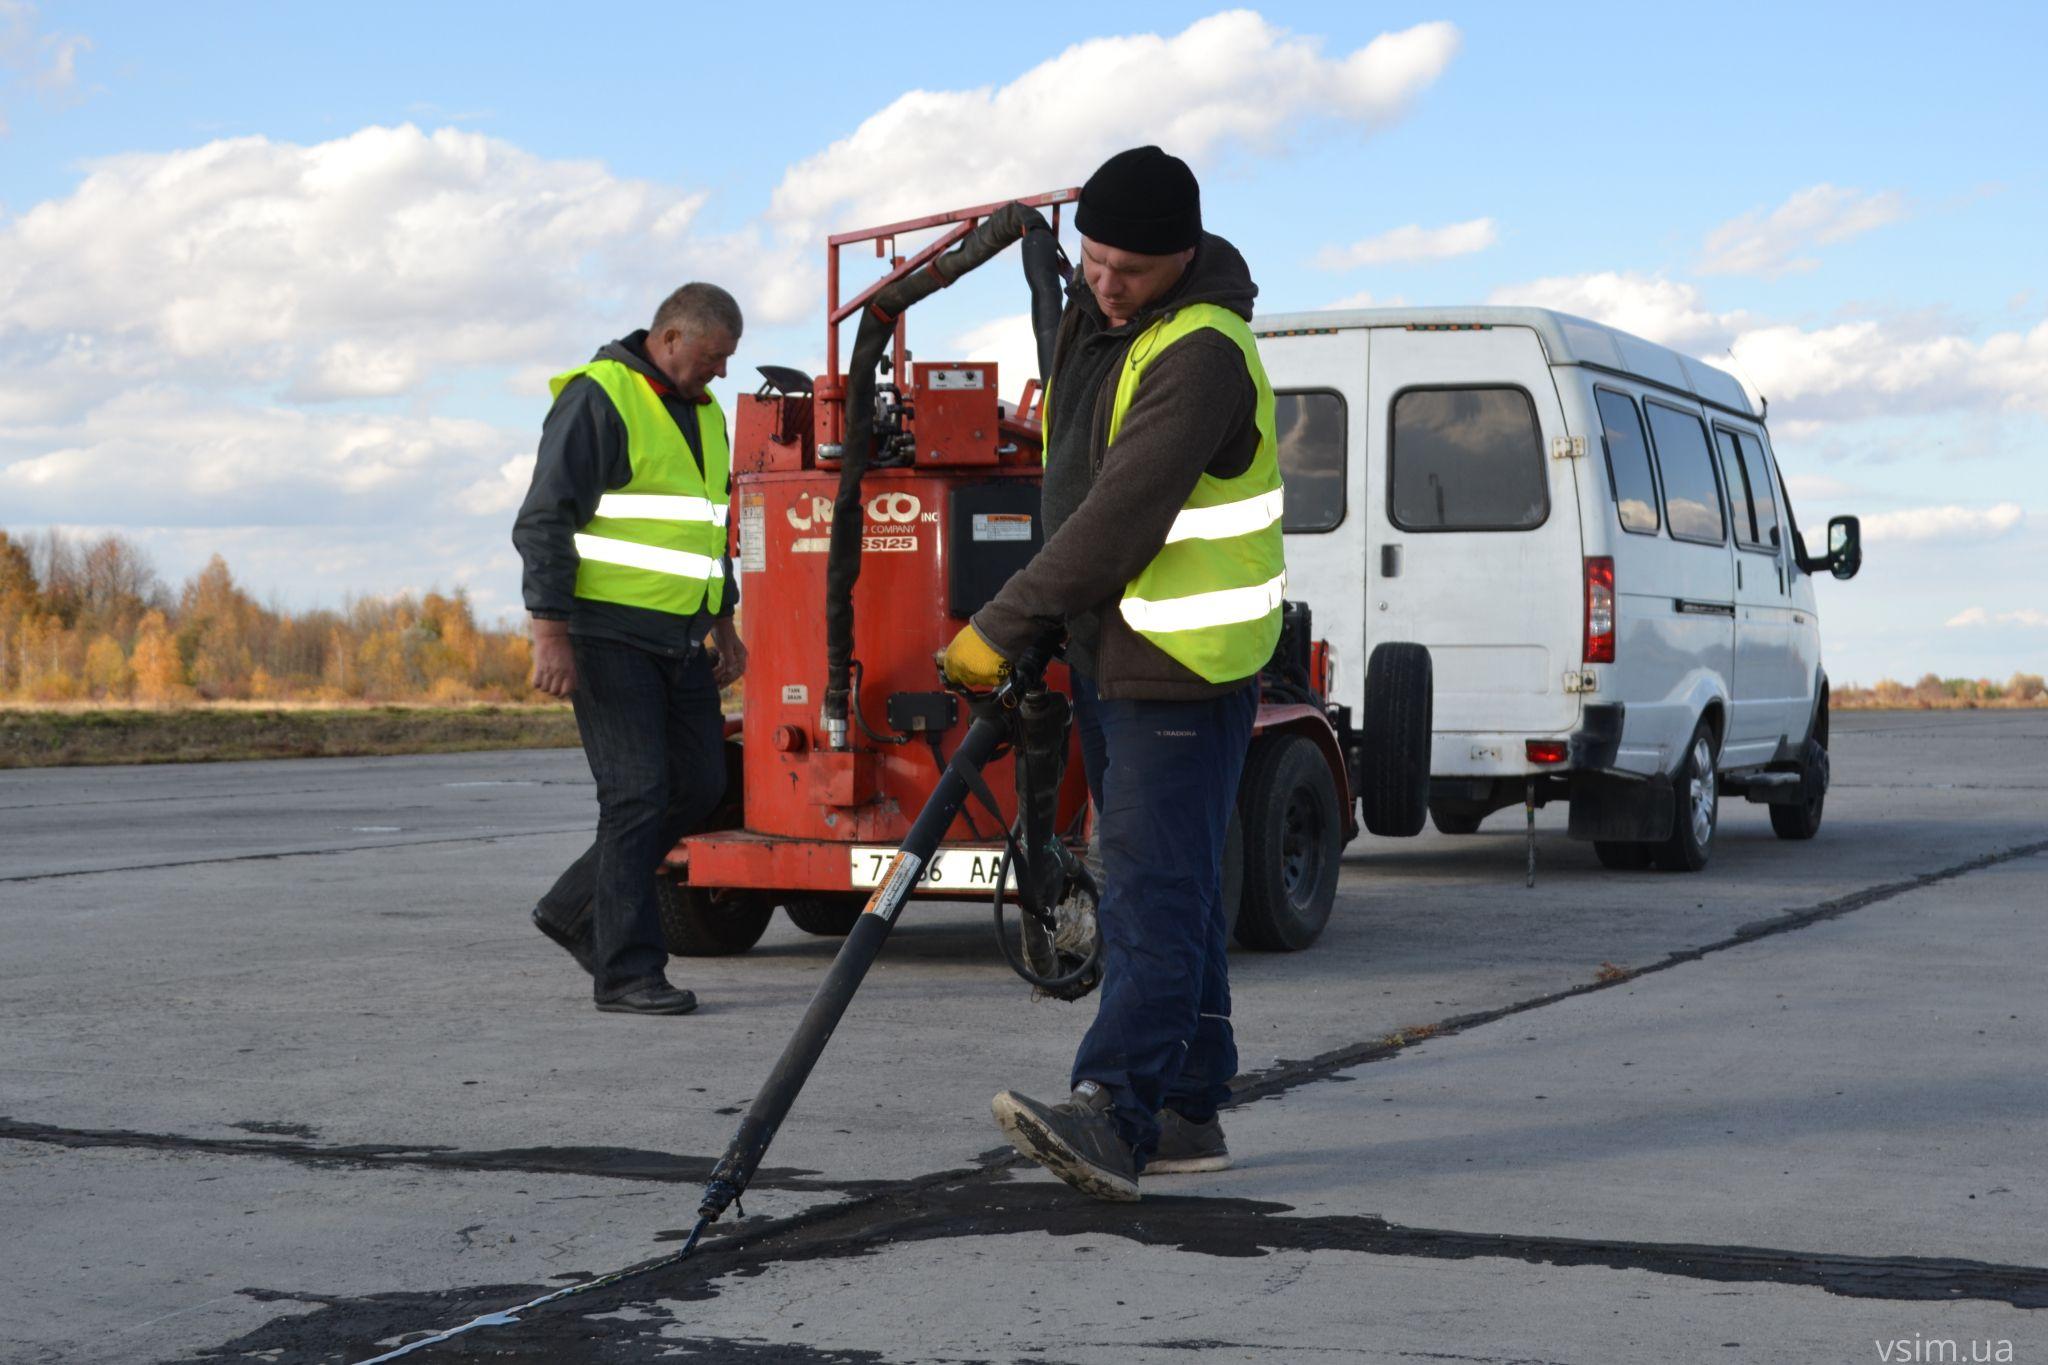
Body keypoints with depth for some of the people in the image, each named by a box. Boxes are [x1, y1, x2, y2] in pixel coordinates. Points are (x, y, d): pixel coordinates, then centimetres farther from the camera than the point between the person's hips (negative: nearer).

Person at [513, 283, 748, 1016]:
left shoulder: (702, 413, 16)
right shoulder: (598, 398, -10)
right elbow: (544, 521, -15)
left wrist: (724, 624, 20)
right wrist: (551, 633, -20)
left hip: (678, 638, 8)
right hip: (607, 632, -8)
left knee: (698, 784, 8)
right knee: (637, 793, -10)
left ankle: (575, 908, 21)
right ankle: (626, 971, -4)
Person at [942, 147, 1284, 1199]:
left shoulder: (1201, 354, -21)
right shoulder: (1095, 315, 10)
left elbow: (1121, 516, -26)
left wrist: (1001, 628, -22)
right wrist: (1043, 625, 23)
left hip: (1185, 666, -10)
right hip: (1108, 650, 10)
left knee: (1155, 889, -14)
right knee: (1152, 886, 11)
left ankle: (1112, 1115, -20)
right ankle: (1187, 1113, 17)